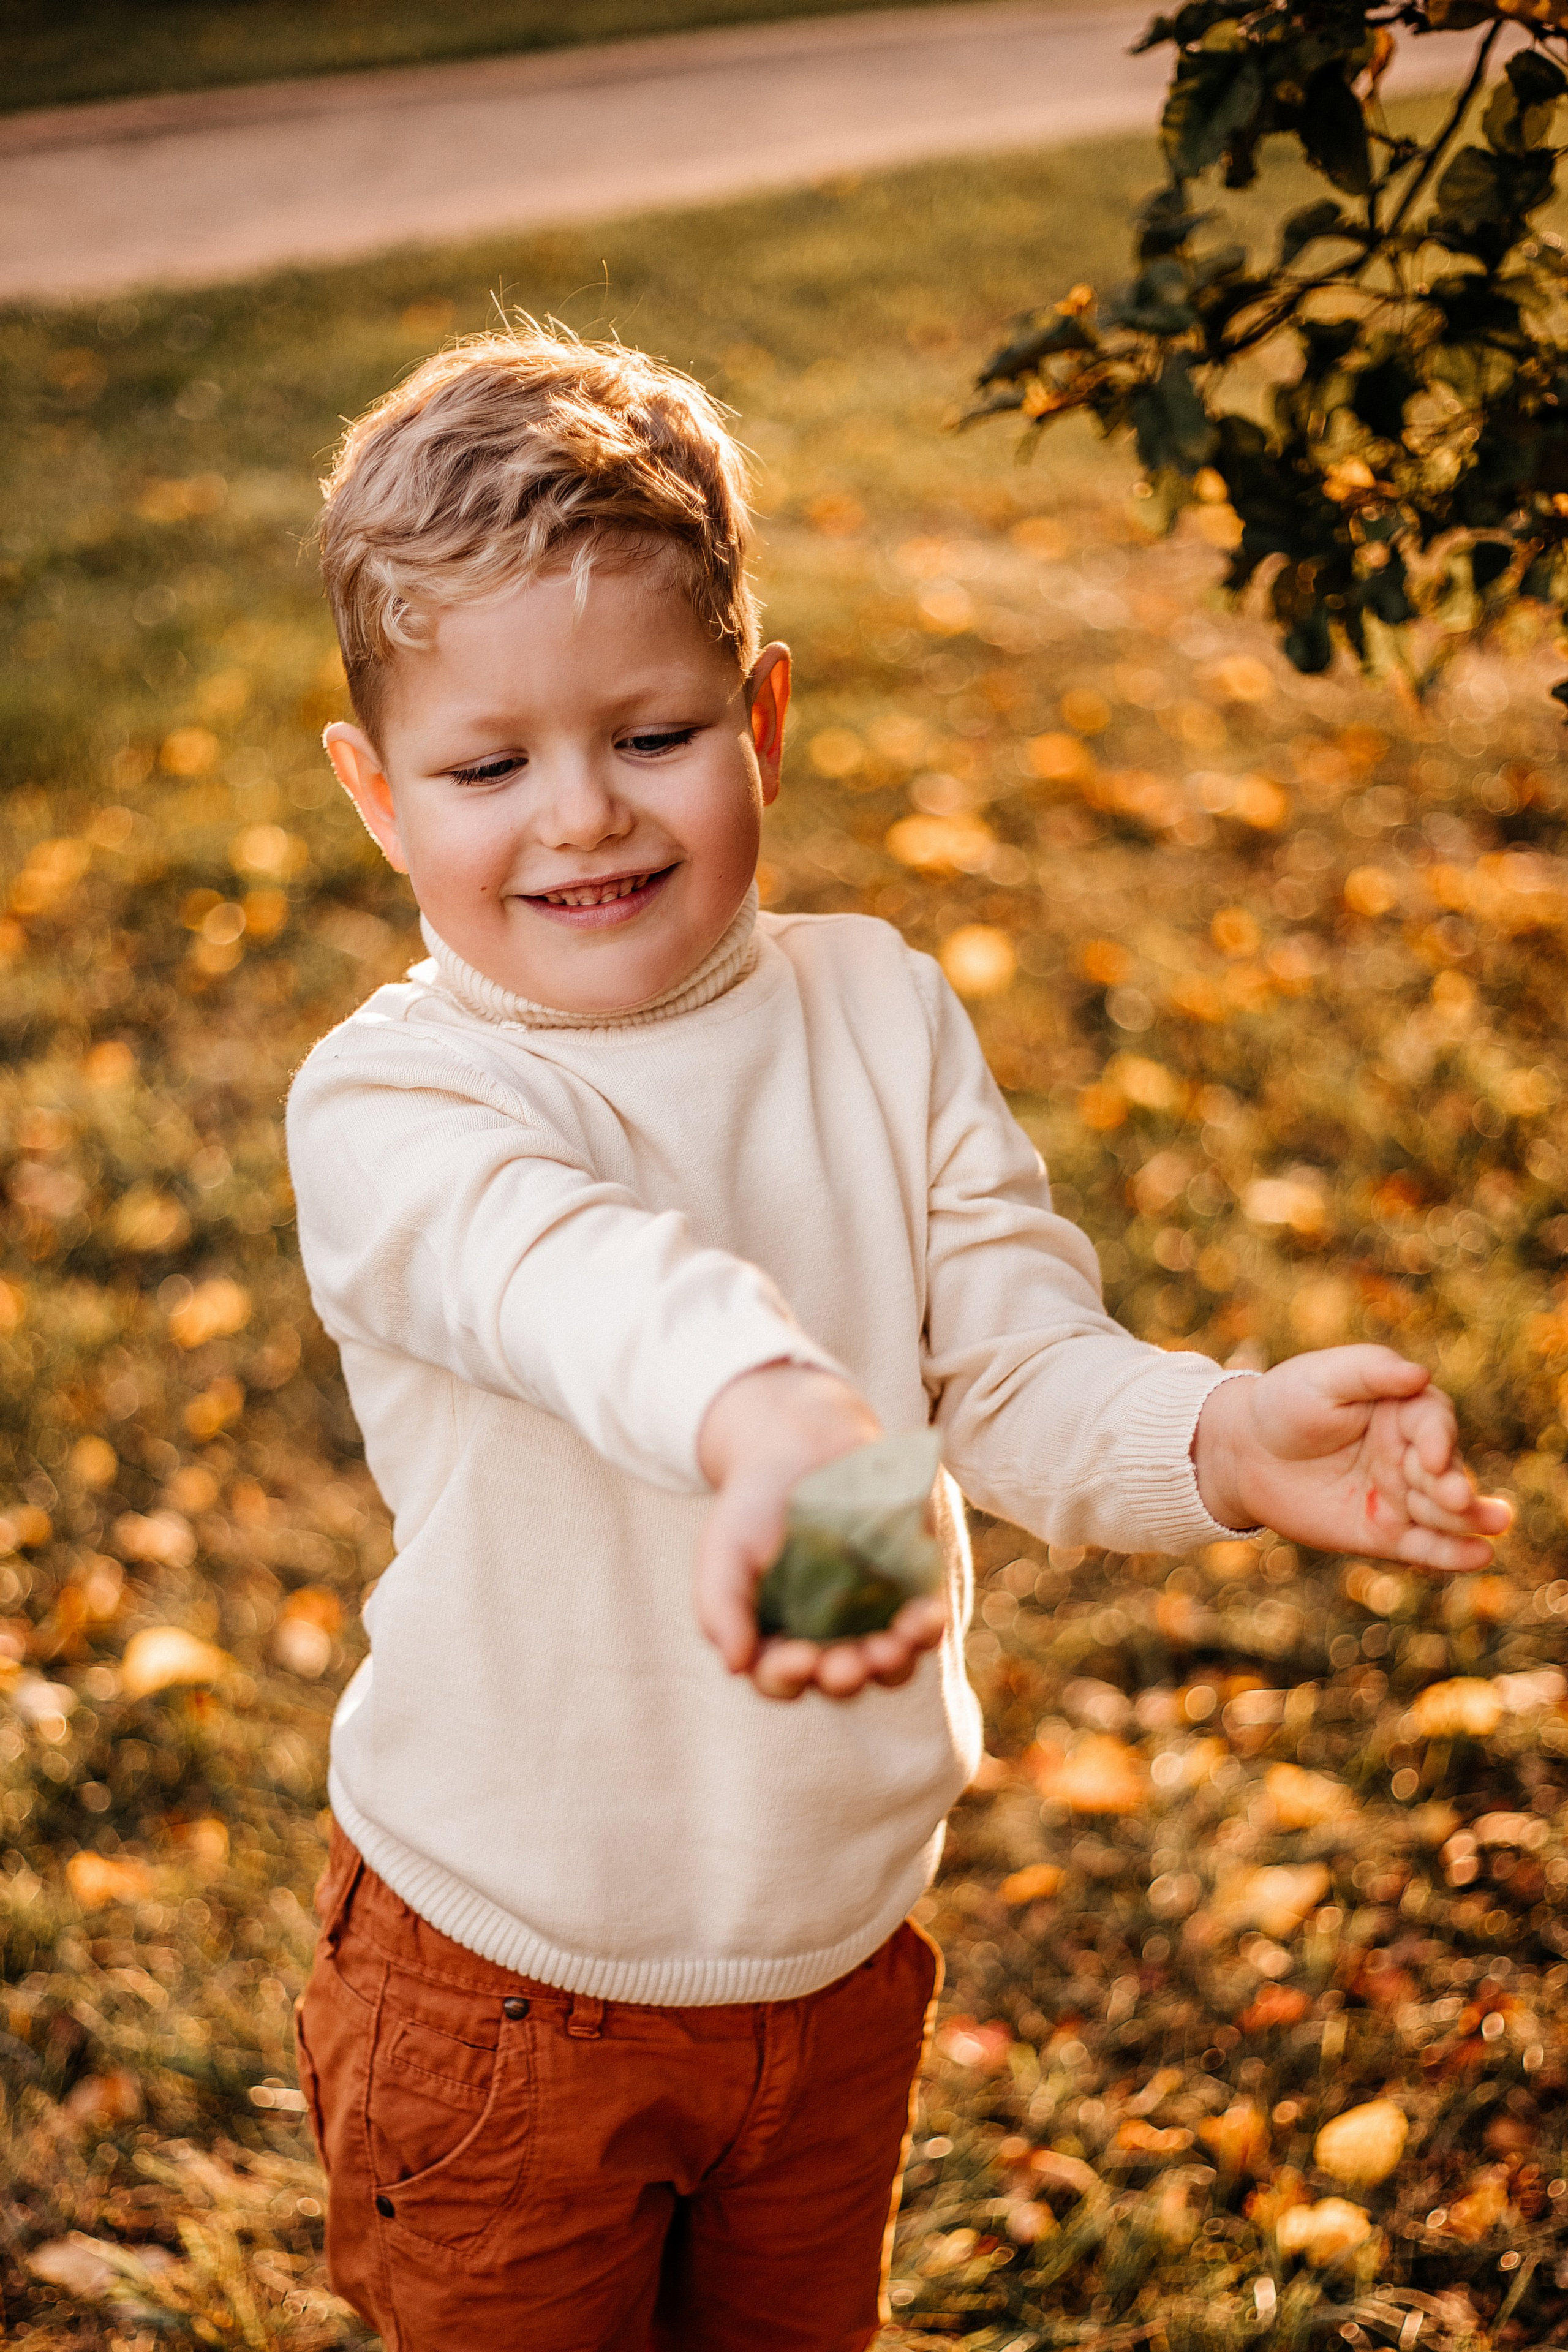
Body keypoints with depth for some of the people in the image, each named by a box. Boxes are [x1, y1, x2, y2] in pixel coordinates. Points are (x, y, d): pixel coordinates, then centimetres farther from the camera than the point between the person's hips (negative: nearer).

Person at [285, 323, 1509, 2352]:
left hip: (840, 1937, 4)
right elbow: (566, 1273, -43)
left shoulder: (877, 1011, -6)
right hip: (505, 1981, -4)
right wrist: (765, 1421, -65)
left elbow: (1020, 1363, -9)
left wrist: (1223, 1438, -30)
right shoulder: (385, 1106, -21)